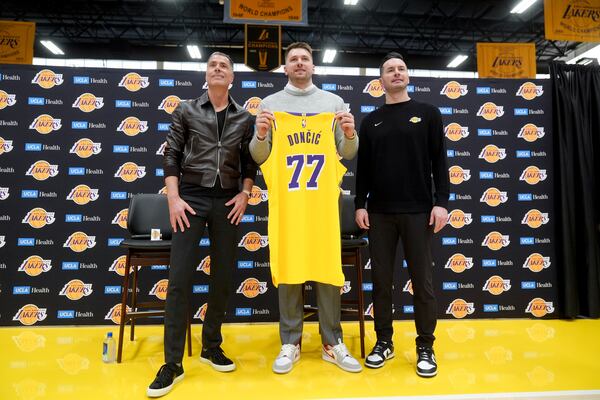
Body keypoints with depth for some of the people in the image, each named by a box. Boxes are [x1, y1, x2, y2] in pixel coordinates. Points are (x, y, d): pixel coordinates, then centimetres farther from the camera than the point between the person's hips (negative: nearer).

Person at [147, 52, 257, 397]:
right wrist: (174, 198, -7)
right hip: (191, 197, -1)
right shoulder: (186, 111, 6)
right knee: (179, 278, -5)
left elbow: (250, 163, 11)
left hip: (227, 201, 2)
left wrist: (245, 193, -3)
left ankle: (212, 346, 25)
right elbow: (172, 156, 3)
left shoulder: (245, 118, 10)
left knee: (224, 277, 6)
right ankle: (173, 363, 6)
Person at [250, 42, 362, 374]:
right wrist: (261, 135, -12)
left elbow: (347, 154, 10)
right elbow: (258, 157, 7)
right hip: (285, 200, 0)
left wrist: (350, 134, -10)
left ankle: (332, 343, 18)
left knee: (328, 269, 4)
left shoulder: (334, 102, 12)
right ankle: (290, 343, 17)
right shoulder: (269, 104, 10)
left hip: (324, 199, 1)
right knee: (288, 270, 3)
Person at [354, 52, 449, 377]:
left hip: (418, 211, -2)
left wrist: (441, 201, -8)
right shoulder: (371, 121, 12)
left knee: (422, 281, 3)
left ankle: (425, 347, 17)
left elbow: (439, 161, 1)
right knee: (381, 280, 7)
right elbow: (363, 168, 10)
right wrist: (360, 204, 2)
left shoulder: (427, 113, 7)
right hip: (380, 212, 2)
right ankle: (384, 341, 21)